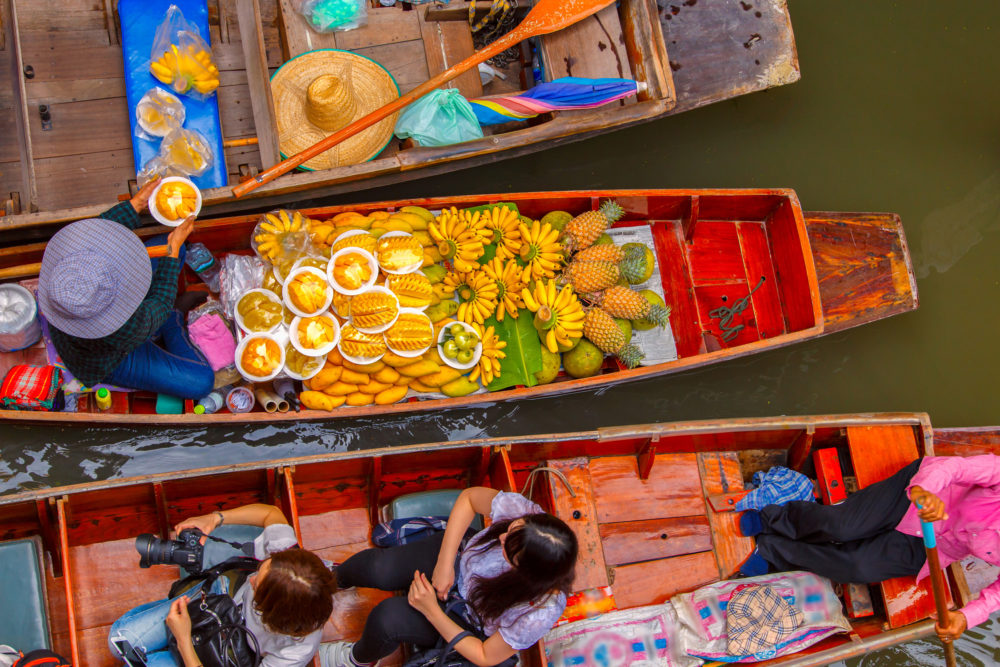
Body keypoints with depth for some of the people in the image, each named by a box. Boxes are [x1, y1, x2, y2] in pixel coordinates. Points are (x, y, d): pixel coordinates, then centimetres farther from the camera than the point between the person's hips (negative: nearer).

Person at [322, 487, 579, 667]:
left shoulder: (540, 614, -39)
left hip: (470, 624, -3)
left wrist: (431, 611, -26)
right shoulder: (520, 511, -35)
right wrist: (444, 565, -18)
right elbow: (469, 497, -12)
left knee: (389, 618, -24)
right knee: (380, 568, -19)